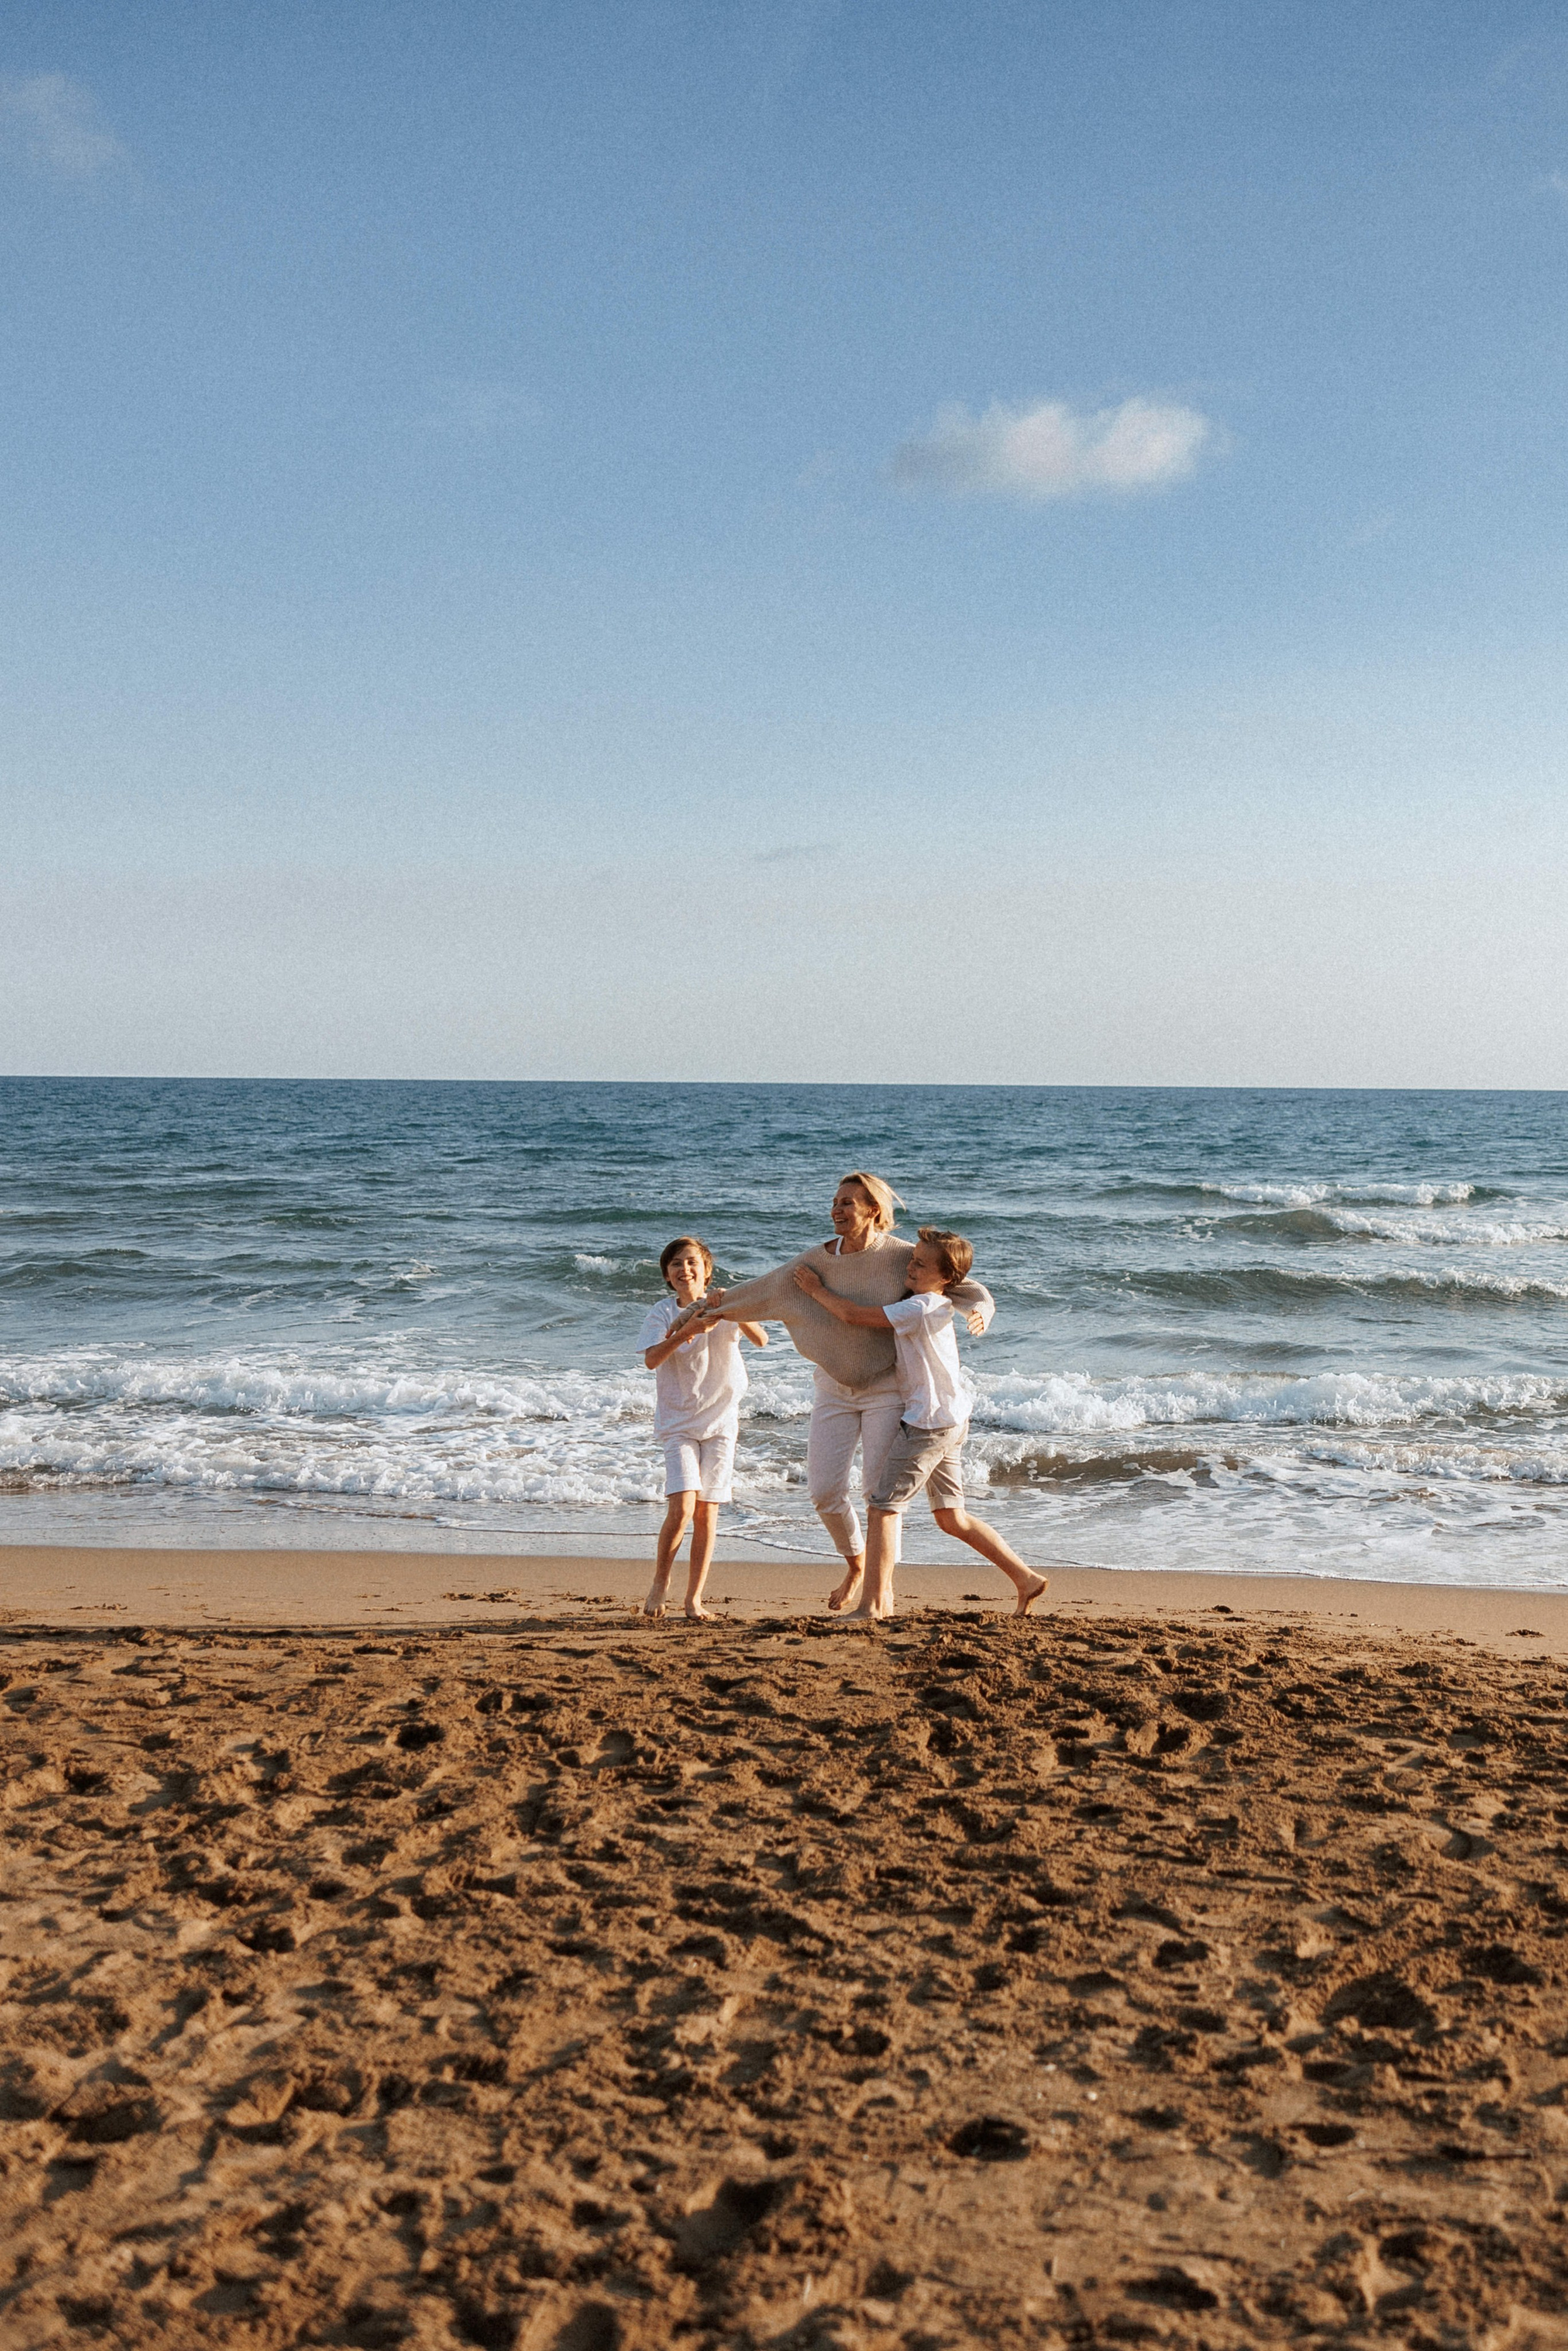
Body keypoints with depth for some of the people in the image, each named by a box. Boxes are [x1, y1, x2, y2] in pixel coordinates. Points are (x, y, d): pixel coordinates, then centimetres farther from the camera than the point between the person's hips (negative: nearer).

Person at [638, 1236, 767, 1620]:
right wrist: (687, 1332, -31)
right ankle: (659, 1584, 5)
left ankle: (694, 1598, 10)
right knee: (682, 1508, -15)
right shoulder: (662, 1313, -2)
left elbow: (761, 1340, -14)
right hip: (678, 1422, -2)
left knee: (707, 1512, 1)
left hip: (720, 1419, 2)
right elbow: (651, 1360, -18)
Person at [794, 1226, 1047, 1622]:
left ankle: (874, 1605, -4)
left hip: (930, 1421, -10)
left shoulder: (922, 1307, -18)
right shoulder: (927, 1304, 12)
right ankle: (1025, 1578, 16)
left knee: (882, 1507, -5)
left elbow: (854, 1315, -19)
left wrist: (817, 1291, -3)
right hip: (951, 1420, 10)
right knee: (951, 1518, 15)